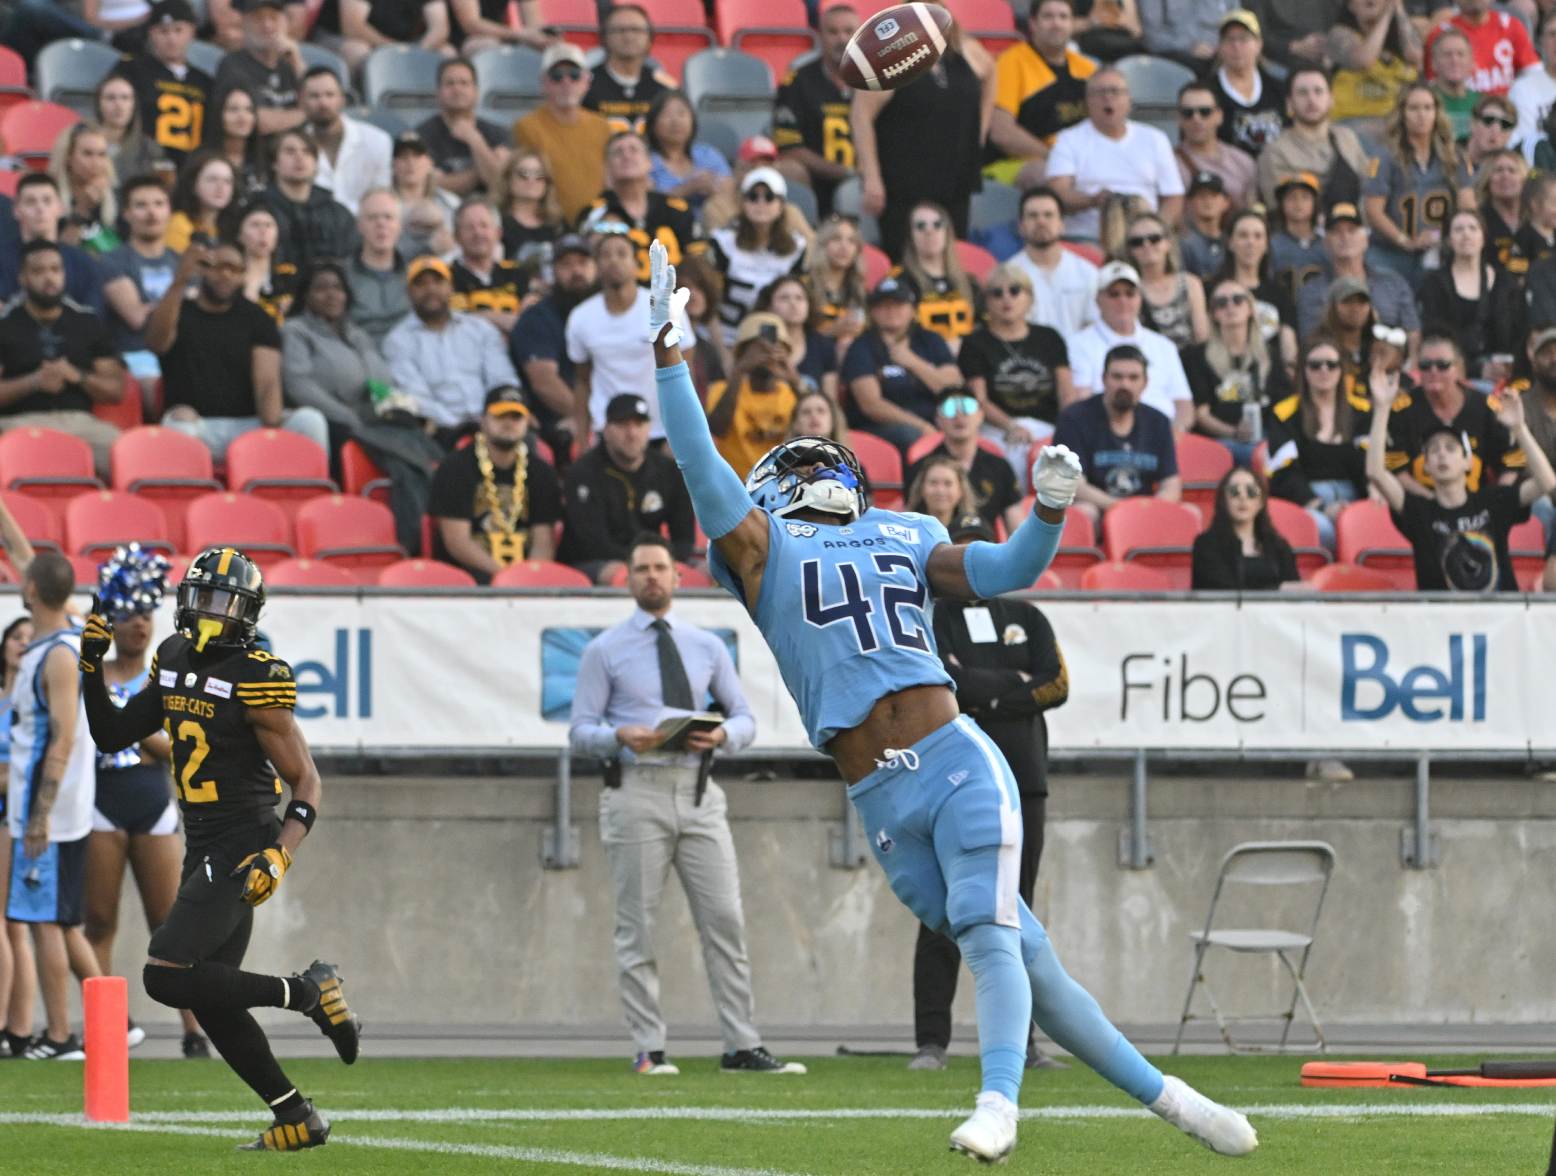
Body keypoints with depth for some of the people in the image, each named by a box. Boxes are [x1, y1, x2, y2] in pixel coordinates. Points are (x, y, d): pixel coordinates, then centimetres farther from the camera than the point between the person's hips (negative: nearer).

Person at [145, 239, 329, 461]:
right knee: (181, 419, -37)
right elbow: (156, 341, -15)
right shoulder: (180, 313, 10)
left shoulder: (257, 320, 12)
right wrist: (180, 283, -28)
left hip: (247, 425, 1)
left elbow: (267, 382, -2)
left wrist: (271, 428, -24)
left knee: (309, 419, -24)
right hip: (197, 426, -1)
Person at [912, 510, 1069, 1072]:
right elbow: (949, 680, -13)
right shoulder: (930, 620, 4)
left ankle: (1020, 1042, 7)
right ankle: (931, 1042, -6)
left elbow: (1057, 685, 1)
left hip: (1021, 783, 4)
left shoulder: (1026, 619, 16)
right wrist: (1017, 683, -7)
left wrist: (987, 695, -7)